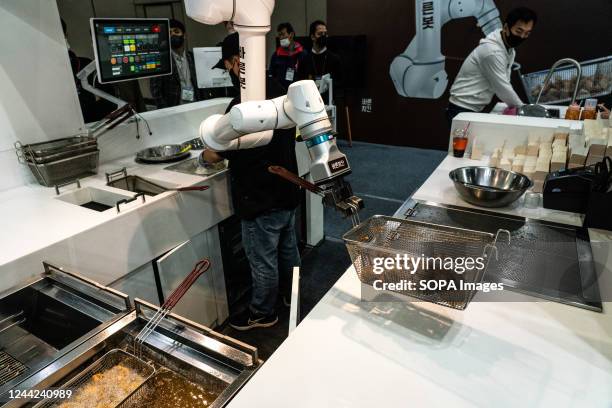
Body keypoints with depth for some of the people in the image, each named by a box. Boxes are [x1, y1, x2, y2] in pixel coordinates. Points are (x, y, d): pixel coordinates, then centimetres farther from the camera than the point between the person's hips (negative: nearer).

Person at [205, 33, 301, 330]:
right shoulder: (282, 92, 1)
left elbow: (218, 153, -17)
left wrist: (204, 156, 6)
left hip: (261, 201, -8)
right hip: (287, 192, 9)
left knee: (263, 261, 10)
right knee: (288, 248, 25)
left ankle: (263, 313, 30)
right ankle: (290, 293, 46)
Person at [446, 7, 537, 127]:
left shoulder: (510, 51, 10)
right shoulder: (492, 51, -21)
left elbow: (504, 85, 14)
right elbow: (502, 88, -19)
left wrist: (517, 108, 3)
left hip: (475, 109, 10)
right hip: (462, 110, -10)